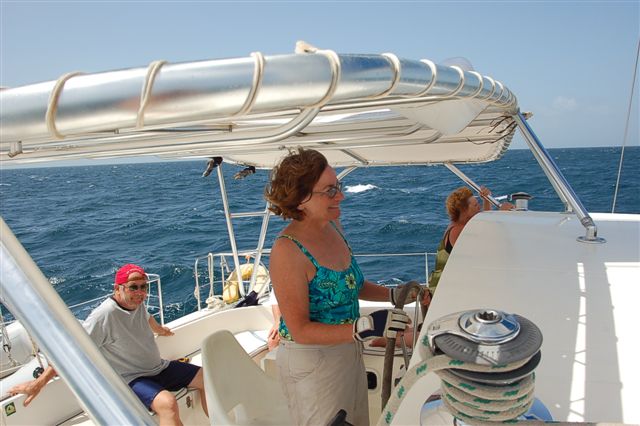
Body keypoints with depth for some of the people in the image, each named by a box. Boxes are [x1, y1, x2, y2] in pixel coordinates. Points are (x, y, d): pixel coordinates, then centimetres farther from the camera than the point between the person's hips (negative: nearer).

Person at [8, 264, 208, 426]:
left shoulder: (137, 302, -2)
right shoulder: (104, 316, -26)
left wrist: (160, 329, 42)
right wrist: (39, 382, -27)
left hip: (160, 368, 8)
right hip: (132, 379, -8)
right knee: (167, 403, -36)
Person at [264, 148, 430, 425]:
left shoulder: (333, 227, -3)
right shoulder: (287, 251, -26)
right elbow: (299, 330, -23)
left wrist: (393, 294, -3)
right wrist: (365, 328, -32)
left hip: (348, 350, 7)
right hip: (310, 360, -7)